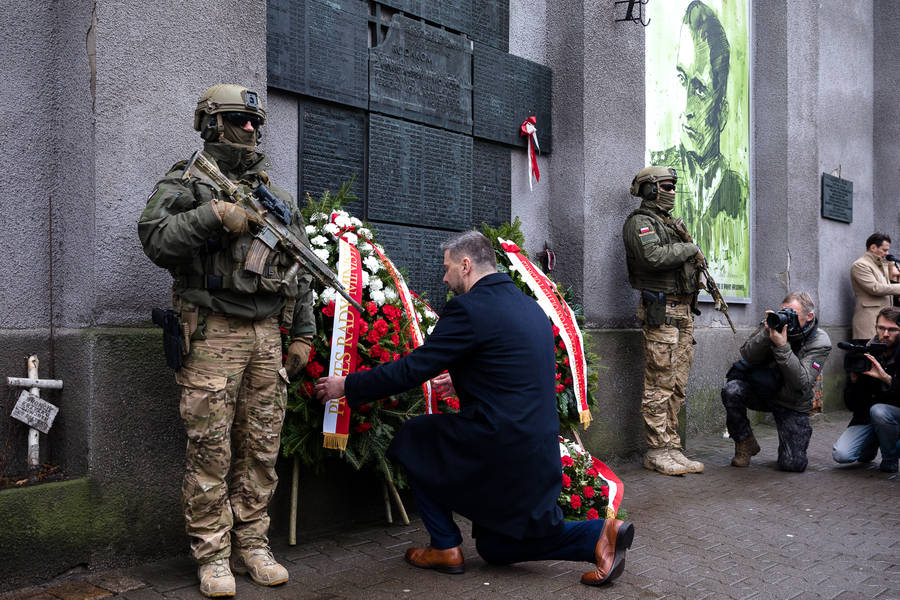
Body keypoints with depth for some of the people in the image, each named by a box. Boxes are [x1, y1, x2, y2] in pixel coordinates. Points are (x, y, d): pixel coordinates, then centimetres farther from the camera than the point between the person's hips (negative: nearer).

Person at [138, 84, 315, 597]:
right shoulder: (186, 182, 4)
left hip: (267, 335, 5)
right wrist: (212, 216, -20)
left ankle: (252, 545, 19)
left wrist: (303, 333, 14)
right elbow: (156, 240, -11)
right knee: (210, 450, -1)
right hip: (213, 335, -4)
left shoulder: (276, 192, 18)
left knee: (262, 448, 7)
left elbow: (299, 267, 19)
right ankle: (213, 555, 11)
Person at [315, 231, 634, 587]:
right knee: (495, 548, 22)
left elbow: (412, 369, -12)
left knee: (412, 437, 14)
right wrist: (457, 377, 38)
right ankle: (598, 534, 7)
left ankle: (446, 547, 15)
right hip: (541, 451, 9)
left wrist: (348, 387, 0)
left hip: (499, 444, -9)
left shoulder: (469, 307, -13)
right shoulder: (529, 305, 13)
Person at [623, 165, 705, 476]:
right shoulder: (640, 222, -5)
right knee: (660, 385, -7)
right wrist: (690, 249, -10)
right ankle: (656, 451, -1)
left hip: (683, 310, 9)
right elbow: (654, 257, -23)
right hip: (661, 311, -9)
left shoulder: (669, 223, 23)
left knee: (677, 385, 9)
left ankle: (672, 447, 15)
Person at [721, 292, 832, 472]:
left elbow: (802, 383, -26)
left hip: (793, 405, -2)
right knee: (731, 390, -32)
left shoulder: (819, 342, -14)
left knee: (793, 465, -15)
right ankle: (746, 444, -7)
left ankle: (790, 444, 26)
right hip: (762, 391, 2)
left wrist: (782, 347, -35)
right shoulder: (774, 323, -7)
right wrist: (767, 333, -29)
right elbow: (747, 356, -14)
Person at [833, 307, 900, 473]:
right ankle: (871, 445, 17)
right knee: (840, 454, -19)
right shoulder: (864, 355, -5)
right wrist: (854, 379, -23)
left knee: (878, 411, -35)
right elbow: (851, 405, -6)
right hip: (866, 419, 2)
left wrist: (886, 378, -33)